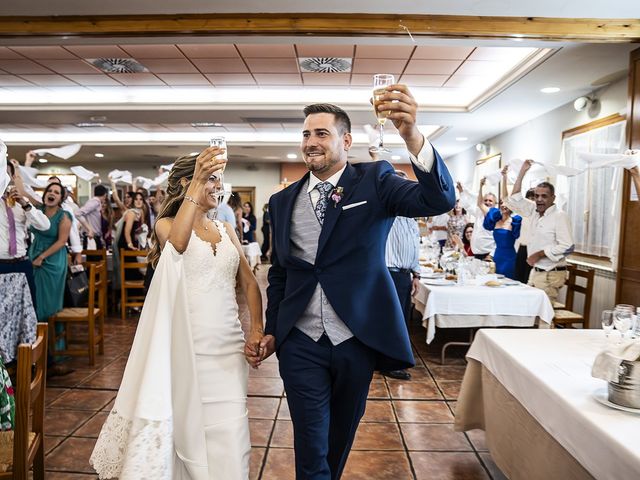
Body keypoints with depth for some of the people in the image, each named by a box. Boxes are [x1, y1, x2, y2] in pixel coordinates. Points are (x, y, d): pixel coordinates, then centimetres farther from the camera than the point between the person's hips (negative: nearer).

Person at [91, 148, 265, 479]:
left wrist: (257, 329, -1)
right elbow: (177, 242, -25)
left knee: (231, 443, 1)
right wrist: (198, 182, -29)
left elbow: (249, 282, 13)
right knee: (188, 433, 6)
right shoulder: (166, 224, 1)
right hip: (188, 348, -3)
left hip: (229, 348, 4)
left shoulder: (226, 230, 13)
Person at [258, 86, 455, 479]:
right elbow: (279, 272, 11)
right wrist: (271, 330, 9)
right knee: (311, 444, 8)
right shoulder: (283, 201, 4)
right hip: (301, 343, 1)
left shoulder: (374, 181, -6)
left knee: (342, 433, 21)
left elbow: (440, 200, -22)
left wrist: (412, 134, -37)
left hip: (358, 339, -1)